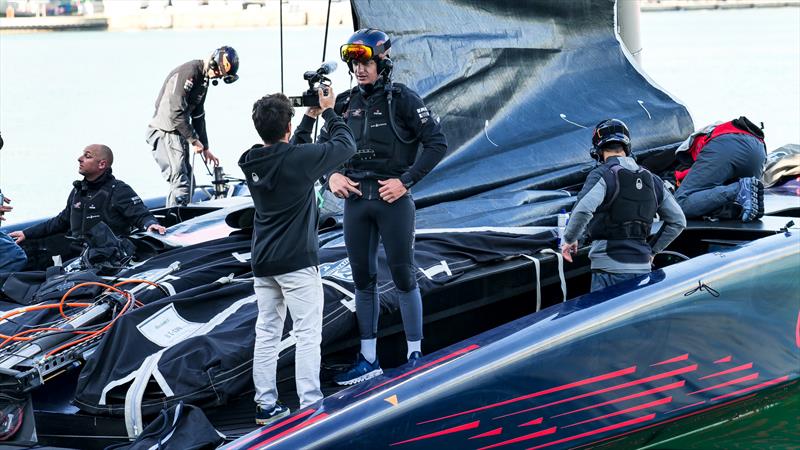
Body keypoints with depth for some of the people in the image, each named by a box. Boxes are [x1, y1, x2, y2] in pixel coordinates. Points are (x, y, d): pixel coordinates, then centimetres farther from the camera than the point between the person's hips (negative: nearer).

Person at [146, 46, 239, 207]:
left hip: (179, 133, 10)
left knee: (189, 182, 14)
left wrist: (205, 148, 21)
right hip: (165, 132, -10)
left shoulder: (204, 79, 13)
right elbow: (176, 112, -23)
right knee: (181, 183, -16)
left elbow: (198, 115, 21)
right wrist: (194, 140, -15)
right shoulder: (188, 73, -19)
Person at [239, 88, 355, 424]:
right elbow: (346, 145, -4)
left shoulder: (251, 162, 3)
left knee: (267, 332, 11)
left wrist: (310, 118, 23)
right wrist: (329, 111, 9)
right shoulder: (299, 158, -17)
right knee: (308, 334, -2)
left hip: (263, 262, 7)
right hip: (297, 261, -6)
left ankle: (266, 405, 14)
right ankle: (311, 406, -3)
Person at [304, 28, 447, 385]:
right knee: (363, 279, 9)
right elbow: (323, 146, 18)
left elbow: (436, 143, -8)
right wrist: (332, 176, -1)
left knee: (403, 276, 1)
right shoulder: (346, 103, 7)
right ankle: (368, 359, 17)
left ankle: (415, 354, 10)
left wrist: (406, 181, -14)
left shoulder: (402, 100, -7)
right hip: (355, 199, 5)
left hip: (393, 198, -5)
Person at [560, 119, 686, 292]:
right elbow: (678, 221, 15)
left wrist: (569, 239, -9)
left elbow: (583, 210, -26)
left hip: (609, 267, -6)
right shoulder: (652, 180, 12)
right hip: (643, 268, 6)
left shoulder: (602, 175, -8)